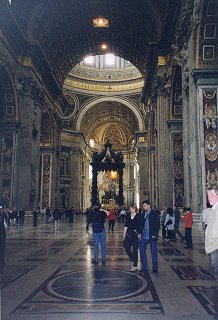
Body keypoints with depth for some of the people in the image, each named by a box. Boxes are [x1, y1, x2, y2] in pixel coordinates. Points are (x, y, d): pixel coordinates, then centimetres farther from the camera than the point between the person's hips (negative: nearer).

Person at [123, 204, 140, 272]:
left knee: (135, 250, 2)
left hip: (135, 235, -4)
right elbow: (126, 226, 9)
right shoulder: (128, 215, 5)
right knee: (127, 249, 4)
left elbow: (140, 226, -5)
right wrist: (124, 235, 8)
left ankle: (135, 266, 13)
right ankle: (133, 260, 29)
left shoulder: (138, 216, -7)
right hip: (129, 234, 4)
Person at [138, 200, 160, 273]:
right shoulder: (143, 214, 10)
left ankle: (155, 269, 12)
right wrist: (139, 233, 2)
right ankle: (144, 268, 17)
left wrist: (154, 235, -14)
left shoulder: (154, 214, -5)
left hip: (152, 236, -5)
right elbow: (141, 224, 13)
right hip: (144, 236, 5)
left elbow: (157, 225, -8)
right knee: (142, 251, 6)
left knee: (154, 252, 2)